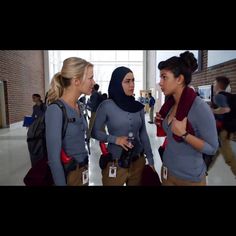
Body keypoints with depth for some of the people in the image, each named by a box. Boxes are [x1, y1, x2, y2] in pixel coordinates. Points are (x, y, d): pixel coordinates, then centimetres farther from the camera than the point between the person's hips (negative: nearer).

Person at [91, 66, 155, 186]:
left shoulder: (138, 106, 0)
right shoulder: (107, 106, -11)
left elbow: (143, 134, 6)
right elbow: (94, 131, -4)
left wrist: (150, 160, 7)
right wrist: (114, 139, -18)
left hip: (138, 162, 4)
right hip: (115, 164, -4)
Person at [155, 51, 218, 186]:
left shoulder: (200, 108, -22)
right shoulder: (170, 104, -3)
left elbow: (212, 148, -17)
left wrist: (184, 134, -27)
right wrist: (163, 122, -5)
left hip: (190, 177, -6)